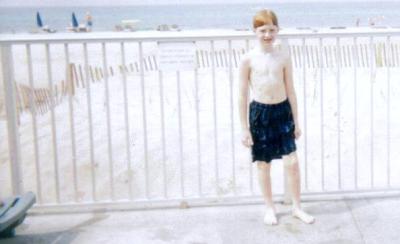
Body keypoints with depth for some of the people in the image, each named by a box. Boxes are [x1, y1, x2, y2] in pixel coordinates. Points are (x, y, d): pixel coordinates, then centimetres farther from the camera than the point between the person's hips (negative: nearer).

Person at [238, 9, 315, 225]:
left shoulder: (284, 56, -1)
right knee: (263, 164, 9)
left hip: (283, 111, 2)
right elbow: (242, 95, -4)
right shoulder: (248, 59, -8)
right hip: (259, 112, -1)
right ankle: (269, 208, 27)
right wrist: (244, 128, -4)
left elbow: (290, 90, 5)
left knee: (292, 161, -1)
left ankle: (297, 207, 18)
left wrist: (296, 121, 6)